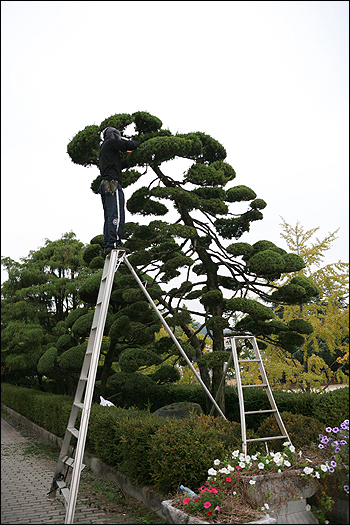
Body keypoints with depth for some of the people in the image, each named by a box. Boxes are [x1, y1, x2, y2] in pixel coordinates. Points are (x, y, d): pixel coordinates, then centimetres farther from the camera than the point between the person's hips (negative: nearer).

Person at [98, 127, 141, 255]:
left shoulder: (104, 148, 32)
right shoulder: (110, 142, 6)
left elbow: (119, 164, 28)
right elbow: (129, 145, -3)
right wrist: (139, 143, 16)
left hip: (105, 185, 10)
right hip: (112, 183, -10)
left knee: (109, 218, 5)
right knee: (117, 216, -16)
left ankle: (107, 245, 1)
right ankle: (113, 244, -23)